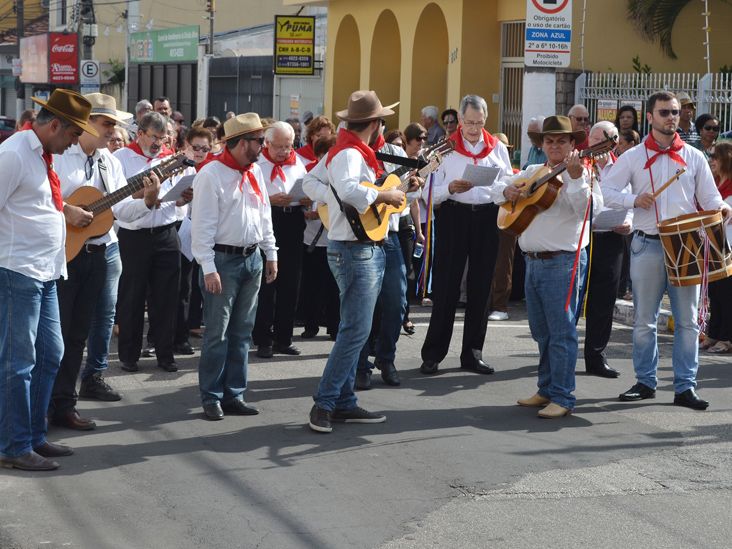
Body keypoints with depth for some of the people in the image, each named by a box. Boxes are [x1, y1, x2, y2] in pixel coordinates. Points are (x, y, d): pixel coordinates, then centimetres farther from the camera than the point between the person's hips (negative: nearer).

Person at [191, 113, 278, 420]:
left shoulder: (255, 172, 11)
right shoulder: (211, 174, -12)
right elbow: (202, 224, -15)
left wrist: (270, 253, 14)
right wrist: (209, 268, -19)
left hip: (252, 258, 7)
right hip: (223, 260, -7)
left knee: (242, 332, 11)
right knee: (217, 334, -3)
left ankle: (234, 395, 18)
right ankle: (211, 398, 4)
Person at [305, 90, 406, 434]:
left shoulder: (349, 151, 14)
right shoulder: (350, 154, -17)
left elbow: (311, 184, 22)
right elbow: (347, 188, -38)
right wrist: (383, 195, -22)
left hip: (368, 250, 11)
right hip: (355, 250, -11)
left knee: (354, 330, 12)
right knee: (356, 331, -12)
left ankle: (344, 403, 16)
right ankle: (324, 403, -9)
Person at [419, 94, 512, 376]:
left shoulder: (498, 148, 10)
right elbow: (432, 192, 0)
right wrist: (450, 188, -20)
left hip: (487, 218, 3)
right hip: (454, 217, -3)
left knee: (480, 287, 7)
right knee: (446, 287, -3)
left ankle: (472, 353, 15)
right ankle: (432, 354, 2)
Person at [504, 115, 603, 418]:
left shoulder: (581, 175, -6)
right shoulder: (533, 172, 14)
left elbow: (591, 208, -21)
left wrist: (575, 177, -32)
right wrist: (508, 190, 4)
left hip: (560, 261, -7)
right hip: (532, 261, 8)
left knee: (561, 331, -7)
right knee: (541, 332, 15)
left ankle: (562, 398, -4)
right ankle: (547, 390, 25)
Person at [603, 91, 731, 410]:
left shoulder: (694, 157, 7)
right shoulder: (633, 157, 4)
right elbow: (607, 191, 1)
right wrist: (634, 199, -16)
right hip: (647, 246, -1)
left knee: (687, 320, 1)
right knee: (644, 320, 6)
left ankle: (685, 387, 5)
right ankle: (645, 382, 17)